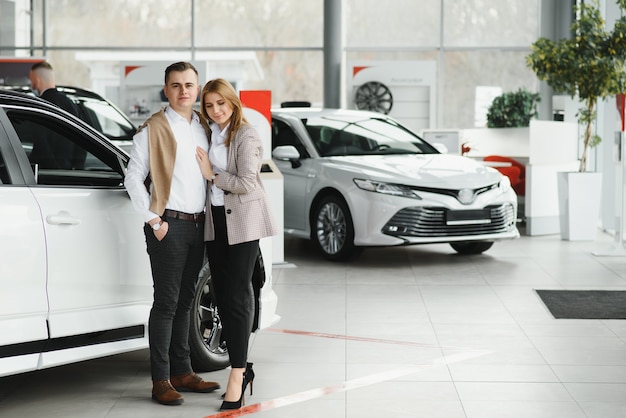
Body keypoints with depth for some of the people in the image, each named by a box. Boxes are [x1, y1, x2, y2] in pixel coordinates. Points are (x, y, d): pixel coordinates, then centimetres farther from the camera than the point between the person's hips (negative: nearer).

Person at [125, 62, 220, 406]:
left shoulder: (204, 126, 13)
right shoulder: (153, 129, -6)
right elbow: (133, 178, -7)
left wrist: (209, 216, 10)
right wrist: (154, 220, -12)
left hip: (198, 224, 6)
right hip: (169, 225, -6)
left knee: (184, 301, 13)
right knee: (166, 303, -5)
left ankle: (182, 372, 21)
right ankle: (161, 381, 0)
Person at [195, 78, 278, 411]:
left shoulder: (245, 136, -9)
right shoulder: (209, 134, 12)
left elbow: (247, 183, -15)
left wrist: (212, 174, -9)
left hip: (242, 221, -7)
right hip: (216, 220, 7)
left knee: (236, 297, -8)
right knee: (222, 296, 8)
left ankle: (236, 377, -6)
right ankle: (242, 367, 18)